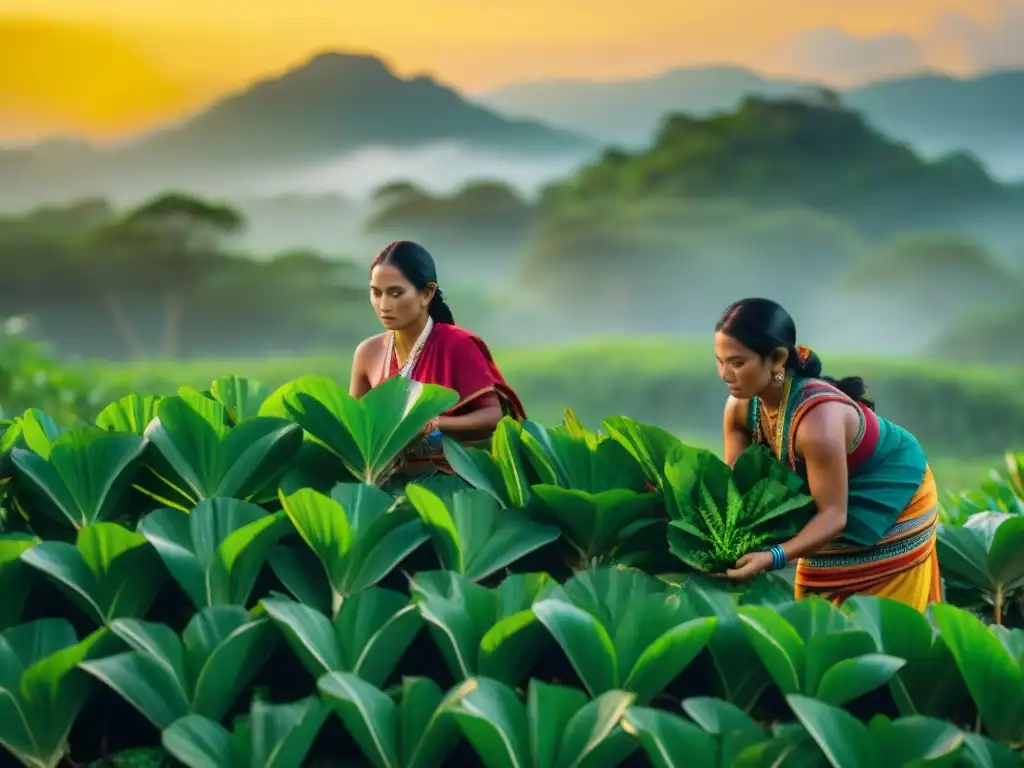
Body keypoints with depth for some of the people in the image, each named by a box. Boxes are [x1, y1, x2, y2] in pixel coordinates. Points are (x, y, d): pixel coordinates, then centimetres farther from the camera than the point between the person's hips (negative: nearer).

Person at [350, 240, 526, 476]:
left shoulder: (456, 345, -9)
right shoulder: (368, 354, 5)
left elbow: (494, 416, -11)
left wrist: (431, 426, -23)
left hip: (453, 476, -4)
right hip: (394, 477, 4)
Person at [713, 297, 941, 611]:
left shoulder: (817, 418, -40)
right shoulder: (741, 406, -19)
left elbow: (834, 514, -38)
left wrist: (773, 556, -52)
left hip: (892, 500, -7)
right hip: (833, 502, 7)